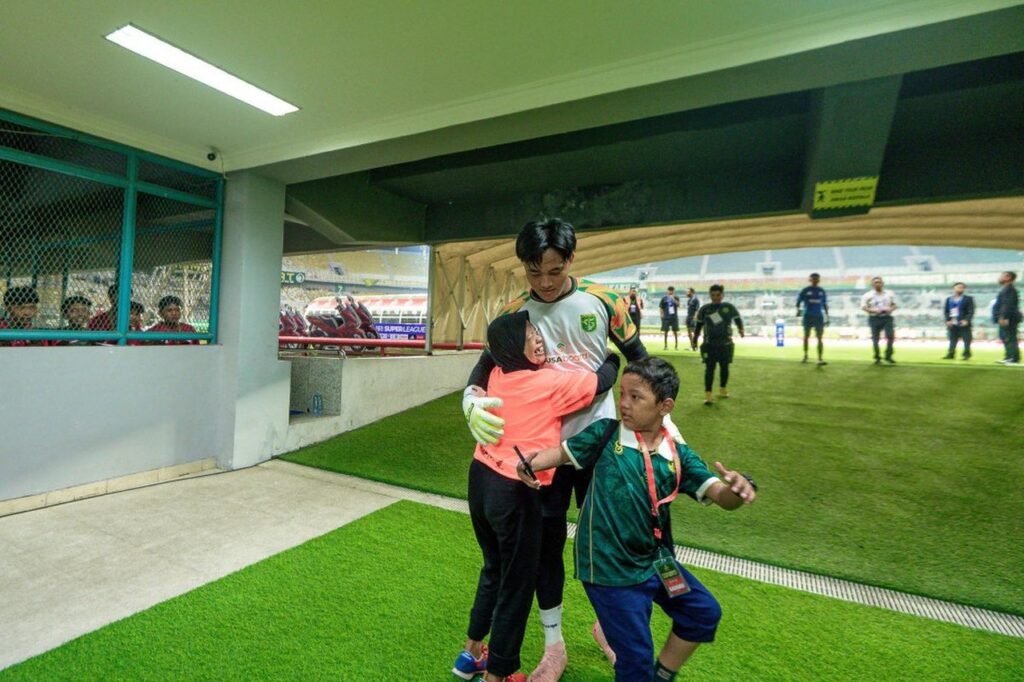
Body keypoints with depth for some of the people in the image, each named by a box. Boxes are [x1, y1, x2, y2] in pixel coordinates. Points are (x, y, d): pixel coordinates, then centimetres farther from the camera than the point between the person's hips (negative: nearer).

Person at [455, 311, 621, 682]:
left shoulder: (497, 375, 2)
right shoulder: (552, 382, -16)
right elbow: (602, 381, -7)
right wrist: (612, 357, 14)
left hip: (481, 480, 8)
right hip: (515, 492, -7)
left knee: (494, 569, 28)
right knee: (517, 585, 14)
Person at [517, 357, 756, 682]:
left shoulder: (678, 455, -5)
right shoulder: (605, 433, -13)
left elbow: (720, 495, -9)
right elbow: (563, 451, -5)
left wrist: (738, 489, -33)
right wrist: (531, 464, -25)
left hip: (655, 559, 5)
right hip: (610, 568, -4)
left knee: (705, 612, 21)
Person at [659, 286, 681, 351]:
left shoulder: (676, 298, 4)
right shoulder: (664, 298, 2)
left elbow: (678, 304, -14)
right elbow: (660, 307, 5)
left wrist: (673, 299, -24)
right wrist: (662, 315, -2)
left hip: (674, 317, 1)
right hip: (666, 317, 0)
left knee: (675, 331, 3)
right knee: (665, 331, 3)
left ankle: (676, 345, 10)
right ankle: (666, 345, 11)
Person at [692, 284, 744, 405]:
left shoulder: (729, 307, -1)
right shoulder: (705, 309, 1)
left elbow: (737, 318, 16)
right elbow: (698, 325, 11)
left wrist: (740, 328, 3)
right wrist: (695, 340, 13)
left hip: (725, 344, 1)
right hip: (709, 344, -1)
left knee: (724, 368, 12)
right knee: (709, 368, -7)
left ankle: (723, 389, 35)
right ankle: (707, 394, -8)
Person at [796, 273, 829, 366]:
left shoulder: (822, 291, 9)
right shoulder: (805, 290, 1)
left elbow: (825, 305, 15)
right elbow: (798, 301, 3)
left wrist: (827, 318, 13)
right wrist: (798, 310, -16)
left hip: (819, 316, 1)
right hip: (808, 316, -1)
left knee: (820, 338, -7)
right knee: (806, 336, 11)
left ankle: (820, 359, -12)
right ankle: (805, 354, 30)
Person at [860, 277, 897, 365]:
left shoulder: (889, 294, 11)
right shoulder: (867, 295, 0)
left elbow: (894, 305, 16)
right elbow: (863, 307, -2)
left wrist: (890, 309, -6)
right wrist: (873, 310, -17)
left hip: (887, 318, 2)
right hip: (874, 318, -2)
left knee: (890, 336, -10)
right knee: (875, 338, 0)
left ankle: (888, 356, 1)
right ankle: (877, 358, 9)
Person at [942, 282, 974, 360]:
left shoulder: (968, 299, 4)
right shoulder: (949, 299, 13)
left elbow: (971, 311, -3)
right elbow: (945, 311, 9)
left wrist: (966, 320, -16)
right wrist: (948, 320, -4)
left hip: (963, 324, -3)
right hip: (952, 324, 3)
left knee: (966, 340, -2)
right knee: (952, 340, 6)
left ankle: (966, 355, 5)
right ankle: (951, 354, 9)